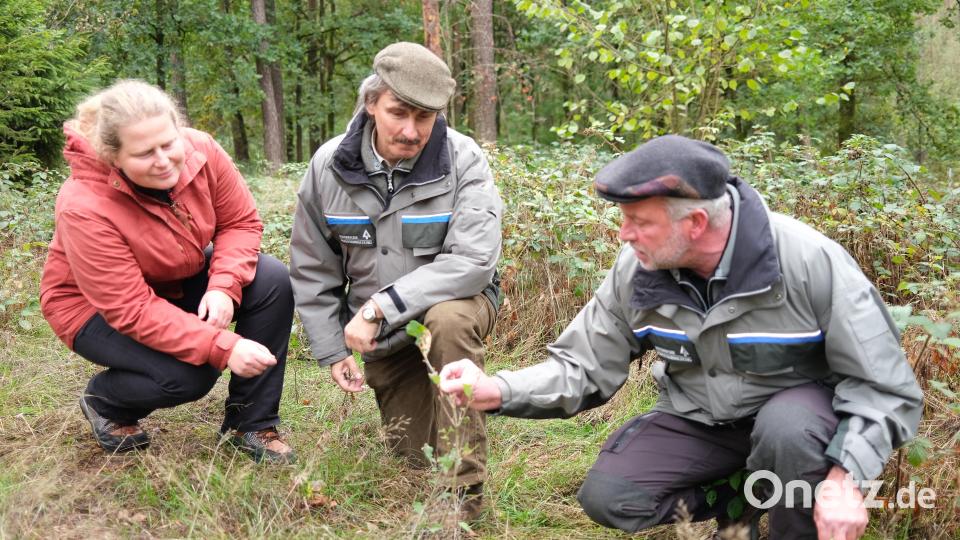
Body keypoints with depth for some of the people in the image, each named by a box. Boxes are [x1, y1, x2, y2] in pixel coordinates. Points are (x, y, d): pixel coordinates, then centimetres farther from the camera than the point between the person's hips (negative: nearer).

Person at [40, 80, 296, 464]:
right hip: (97, 306, -5)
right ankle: (104, 401, 8)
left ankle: (251, 425, -7)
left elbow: (241, 222, -10)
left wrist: (223, 286, -29)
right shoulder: (85, 208, -34)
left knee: (273, 281, -19)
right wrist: (224, 348, -40)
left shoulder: (200, 150, -23)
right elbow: (132, 309, -33)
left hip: (182, 278, 5)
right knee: (189, 374, -29)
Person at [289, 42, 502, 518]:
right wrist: (332, 350, -1)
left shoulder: (463, 160, -22)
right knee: (413, 454, 8)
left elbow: (473, 261, -32)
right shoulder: (329, 165, -12)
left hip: (456, 302, -3)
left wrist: (378, 307, -33)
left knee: (448, 319, -39)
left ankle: (464, 484, -25)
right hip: (383, 333, 4)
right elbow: (311, 269, -1)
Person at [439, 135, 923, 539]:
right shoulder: (636, 271, -15)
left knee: (787, 430, -38)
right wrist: (496, 390, -23)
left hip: (793, 407, -3)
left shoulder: (810, 262, -27)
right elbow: (582, 368, -6)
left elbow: (884, 384, -19)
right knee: (607, 497, -14)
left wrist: (845, 473, -34)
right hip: (699, 419, 4)